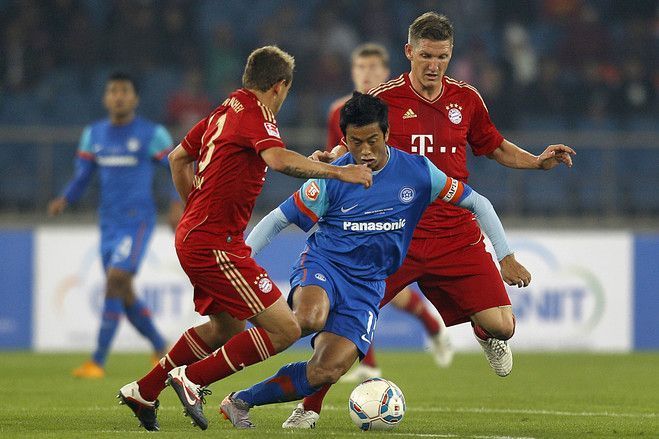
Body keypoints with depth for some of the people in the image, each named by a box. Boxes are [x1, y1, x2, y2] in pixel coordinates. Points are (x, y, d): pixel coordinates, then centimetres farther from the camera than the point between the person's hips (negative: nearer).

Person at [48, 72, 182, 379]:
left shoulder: (152, 134, -4)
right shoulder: (93, 134, 10)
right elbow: (81, 178, 11)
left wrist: (177, 204, -14)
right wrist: (63, 200, -9)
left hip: (137, 221, -6)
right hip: (109, 223, 6)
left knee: (115, 282, -19)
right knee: (124, 296, 9)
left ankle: (97, 361, -19)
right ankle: (161, 351, 29)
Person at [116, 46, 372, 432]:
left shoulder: (225, 111, 14)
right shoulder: (255, 114, -14)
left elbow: (178, 158, 26)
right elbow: (278, 160, -34)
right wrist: (338, 171, -31)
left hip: (193, 236, 10)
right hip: (215, 245, -10)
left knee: (225, 327, 29)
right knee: (285, 329, -12)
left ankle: (143, 391, 34)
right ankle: (193, 380, -7)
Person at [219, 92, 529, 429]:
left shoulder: (417, 172, -3)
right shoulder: (331, 179, -8)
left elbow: (478, 204, 7)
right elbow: (278, 219, 0)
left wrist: (506, 257, 3)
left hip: (366, 285, 2)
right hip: (322, 265, -2)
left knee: (327, 371, -17)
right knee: (310, 319, -40)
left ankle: (241, 401, -2)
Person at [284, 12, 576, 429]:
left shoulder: (466, 99, 6)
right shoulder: (383, 98, -4)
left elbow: (495, 147, 21)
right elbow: (352, 149, 4)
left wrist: (538, 160, 6)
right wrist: (331, 158, -19)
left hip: (456, 234, 2)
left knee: (501, 327, -7)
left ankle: (485, 333, 34)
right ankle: (309, 406, 6)